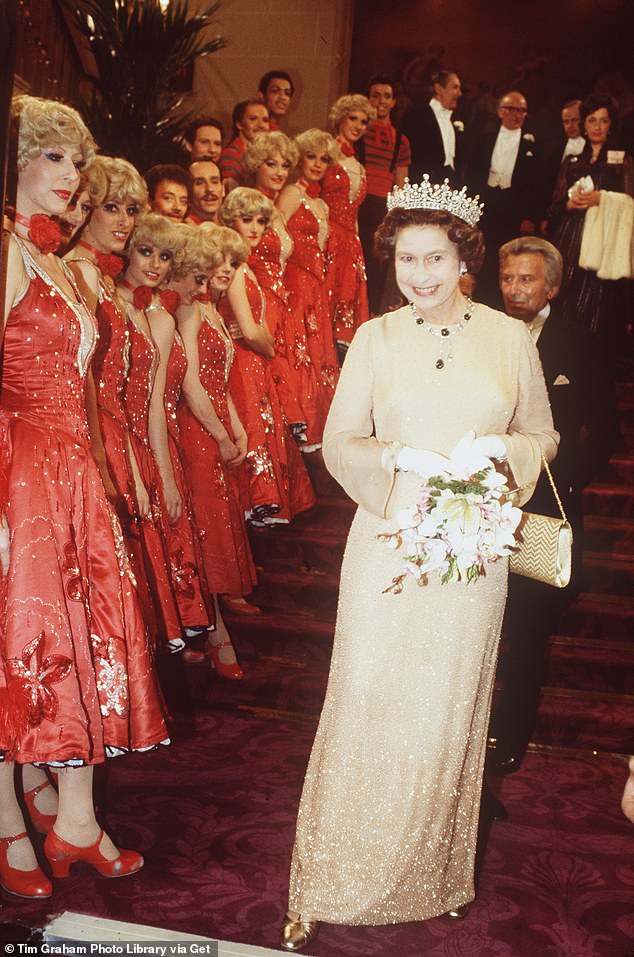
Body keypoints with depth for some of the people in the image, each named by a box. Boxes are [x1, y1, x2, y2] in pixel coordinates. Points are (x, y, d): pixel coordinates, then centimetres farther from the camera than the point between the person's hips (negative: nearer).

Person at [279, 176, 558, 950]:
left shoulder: (510, 339, 4)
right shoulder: (375, 339, 3)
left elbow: (541, 436, 9)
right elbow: (338, 444, 1)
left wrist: (502, 450, -12)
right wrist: (400, 457, -16)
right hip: (388, 544, -1)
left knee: (449, 711, 11)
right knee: (365, 707, 1)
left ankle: (434, 880, 33)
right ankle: (327, 887, 18)